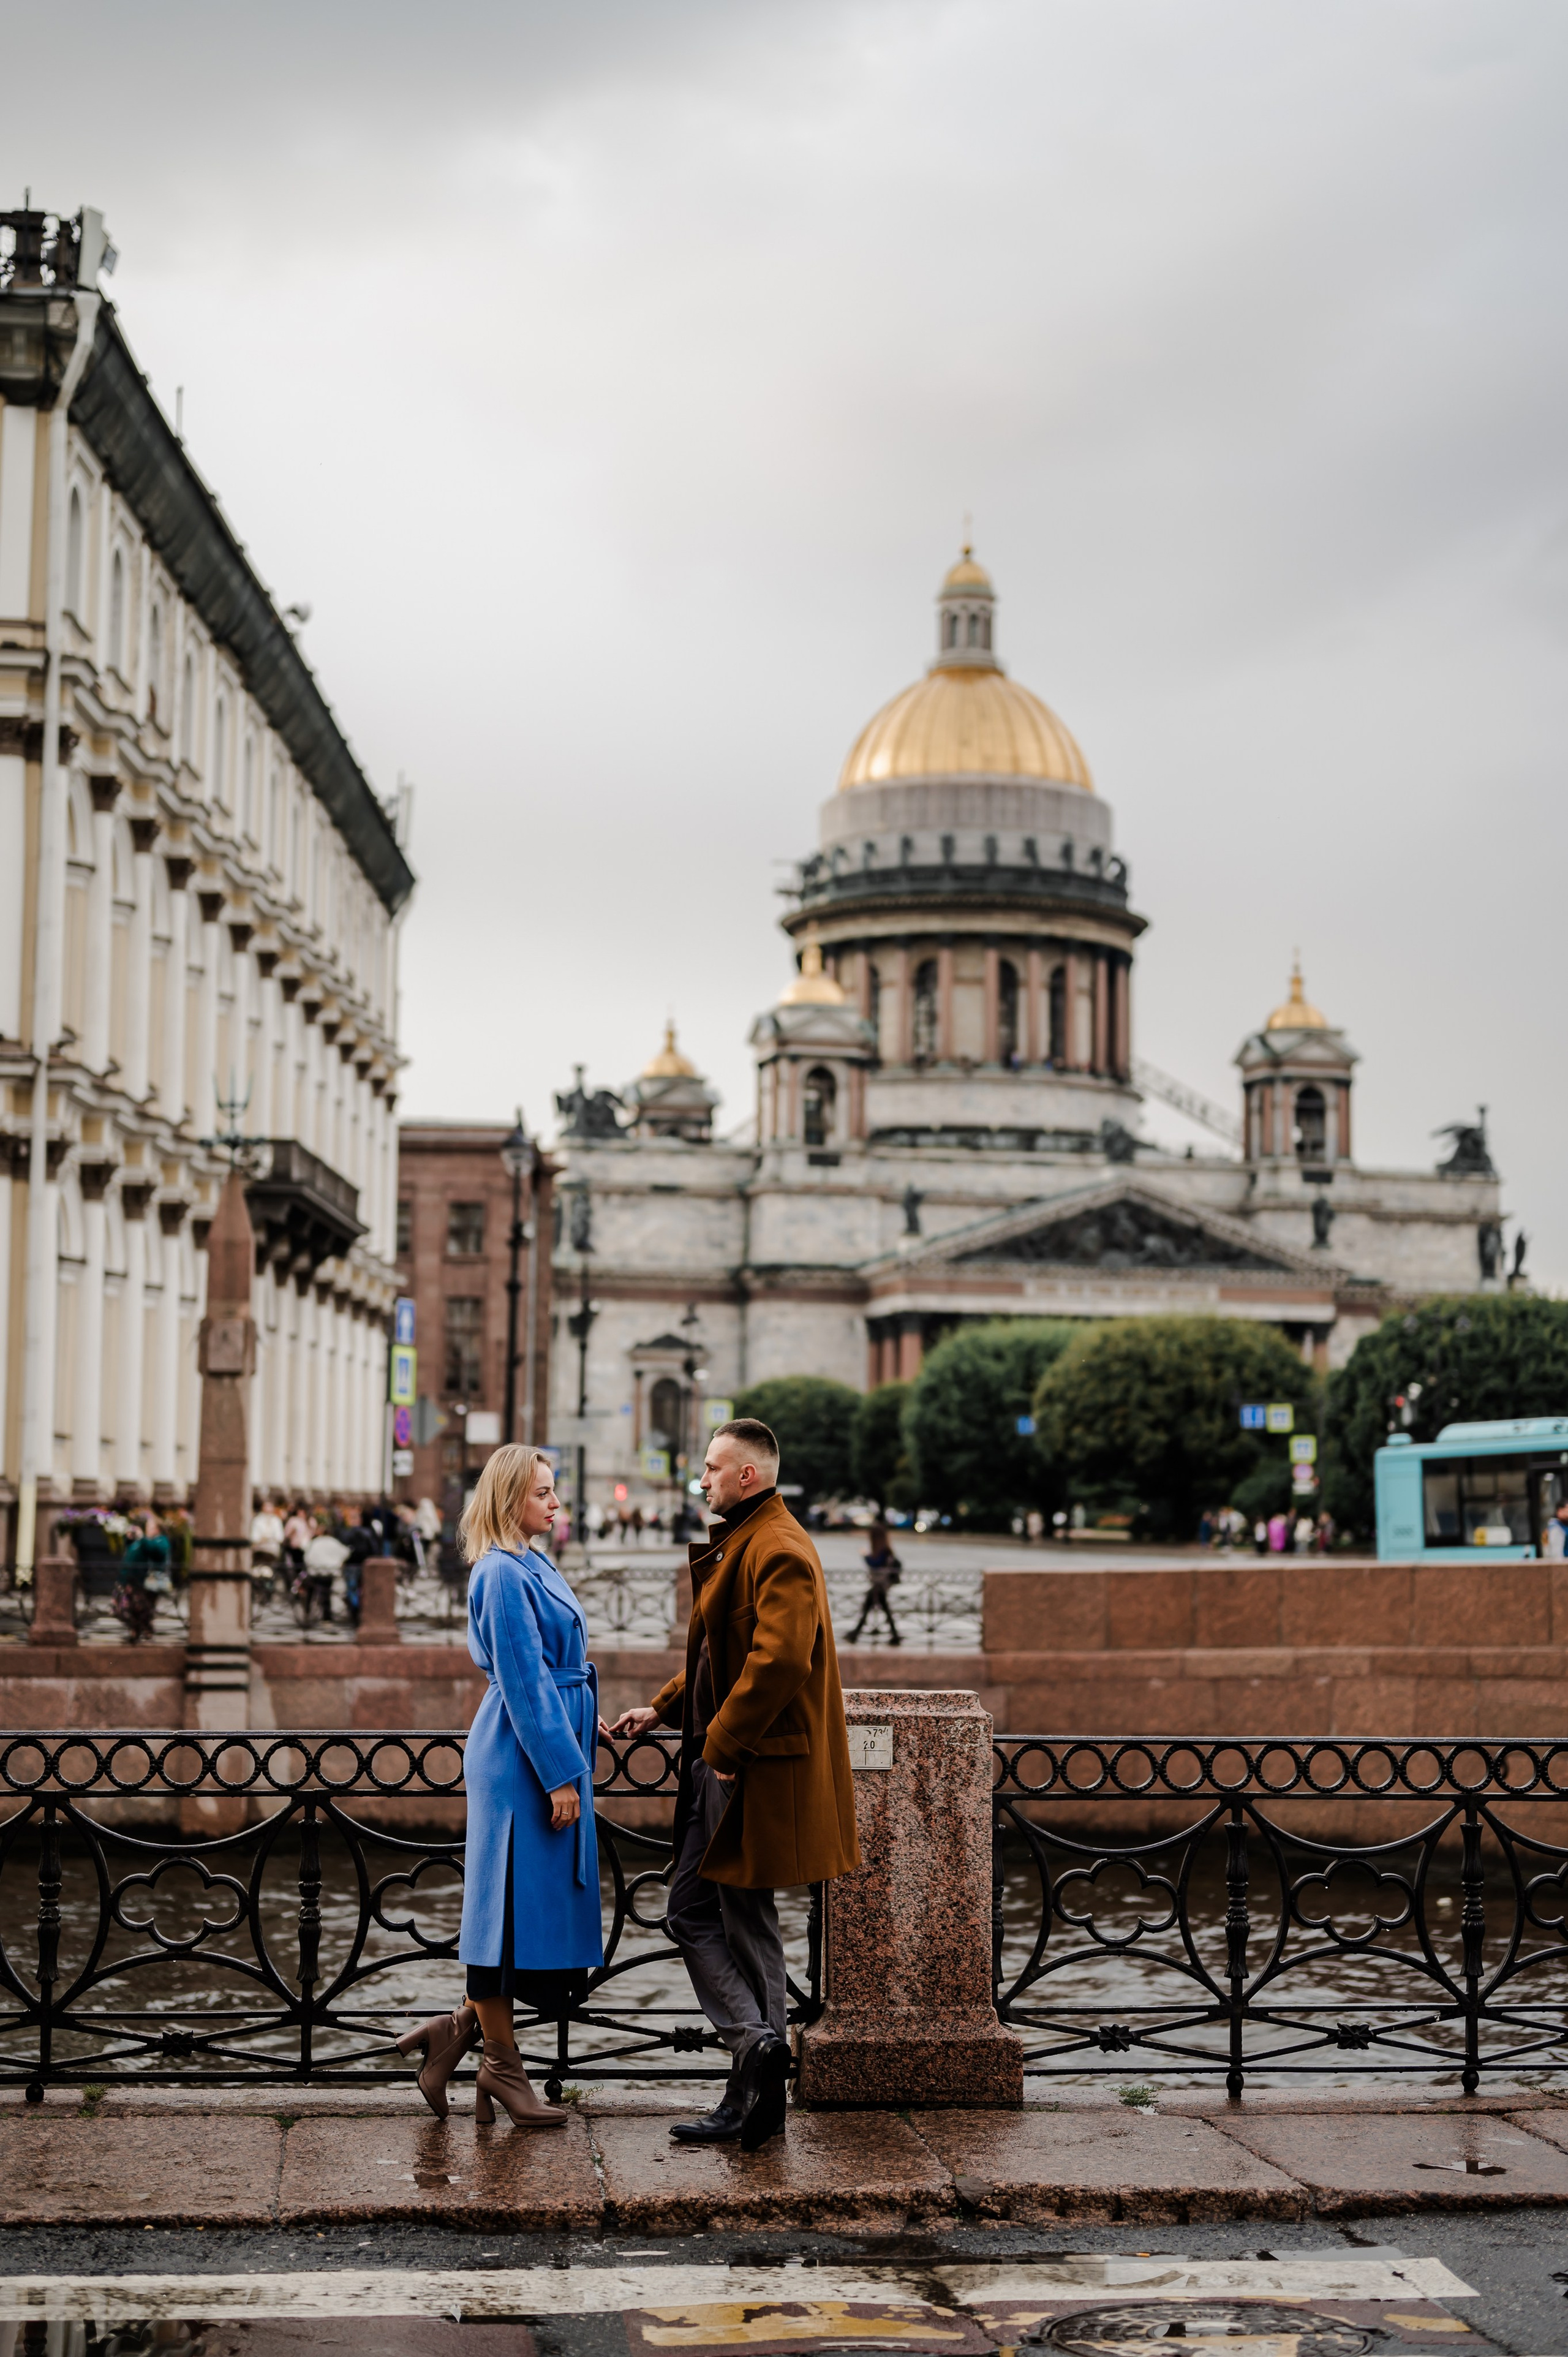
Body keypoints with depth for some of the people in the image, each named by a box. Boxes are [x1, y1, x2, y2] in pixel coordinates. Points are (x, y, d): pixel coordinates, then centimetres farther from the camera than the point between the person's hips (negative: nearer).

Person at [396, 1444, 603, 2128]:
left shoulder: (531, 1566, 15)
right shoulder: (503, 1574, -15)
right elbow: (522, 1682, -19)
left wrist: (578, 1722, 19)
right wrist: (560, 1773, -19)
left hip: (549, 1750, 10)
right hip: (523, 1762, -10)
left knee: (547, 1907, 11)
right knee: (515, 1902, -1)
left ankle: (462, 2028, 20)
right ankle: (502, 2065, 9)